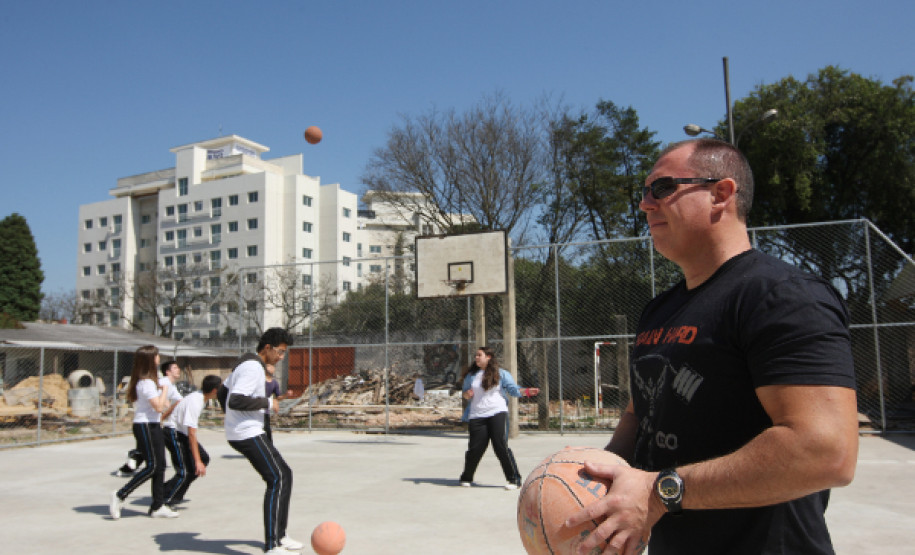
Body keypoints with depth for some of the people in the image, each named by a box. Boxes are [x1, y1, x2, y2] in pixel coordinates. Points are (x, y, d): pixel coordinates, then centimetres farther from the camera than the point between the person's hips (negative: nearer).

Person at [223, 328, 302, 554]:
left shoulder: (245, 364, 17)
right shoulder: (253, 368, -17)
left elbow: (223, 392, 26)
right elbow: (234, 400, -28)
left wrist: (234, 418, 27)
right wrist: (267, 403, -17)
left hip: (240, 433, 11)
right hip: (248, 435, -11)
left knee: (284, 474, 14)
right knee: (278, 480, -12)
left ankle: (279, 535, 22)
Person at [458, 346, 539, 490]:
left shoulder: (501, 374, 4)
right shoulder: (471, 375, 14)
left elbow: (513, 389, -3)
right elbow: (465, 392, 22)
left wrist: (526, 391, -22)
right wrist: (466, 394, -2)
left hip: (497, 414, -3)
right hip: (477, 416, 3)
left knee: (501, 447, -11)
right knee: (475, 448, 1)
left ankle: (514, 479, 0)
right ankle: (466, 478, 23)